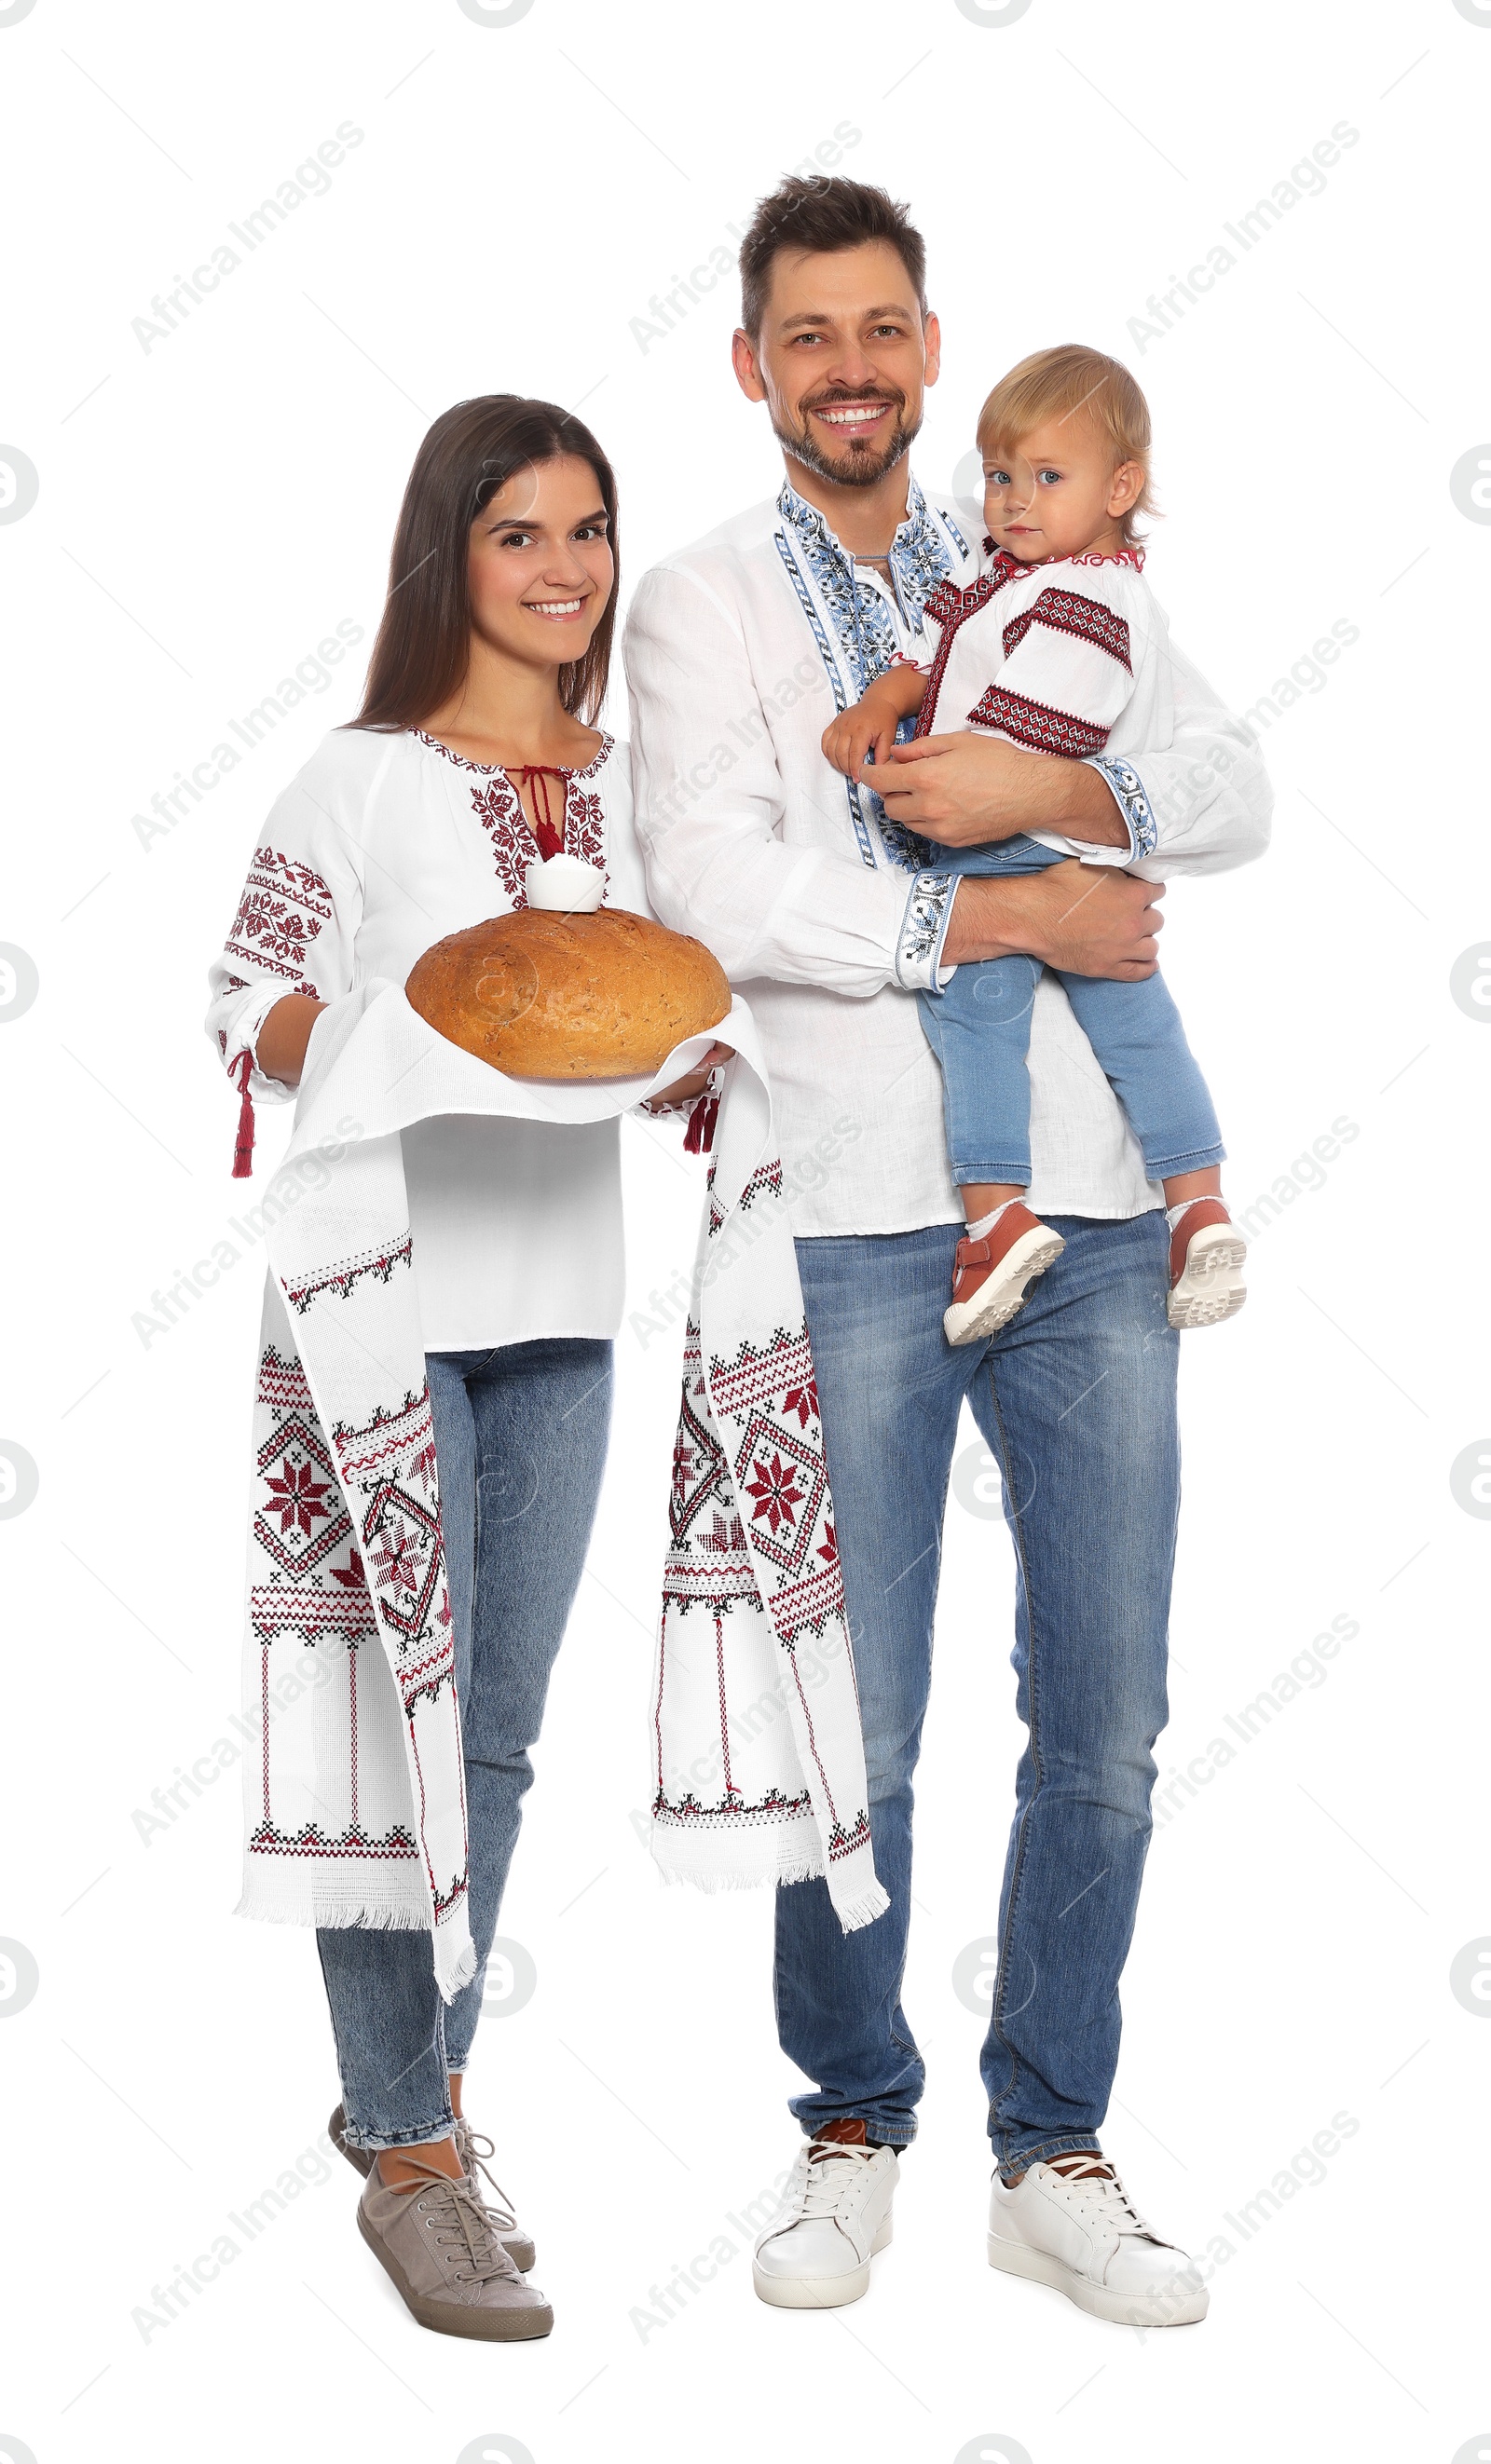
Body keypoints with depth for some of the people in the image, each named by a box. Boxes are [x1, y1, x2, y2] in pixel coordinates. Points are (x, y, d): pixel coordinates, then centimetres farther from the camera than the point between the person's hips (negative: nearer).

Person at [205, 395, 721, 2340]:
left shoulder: (628, 786, 11)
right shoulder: (364, 782, -4)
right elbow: (249, 1008, -6)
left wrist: (688, 1063, -4)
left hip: (558, 1302, 6)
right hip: (388, 1297, -6)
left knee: (500, 1737, 12)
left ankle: (409, 2085, 27)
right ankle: (413, 2158, 6)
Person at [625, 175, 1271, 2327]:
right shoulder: (702, 605, 4)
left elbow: (1236, 796, 4)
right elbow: (718, 896, -11)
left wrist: (1043, 792, -13)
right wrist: (1005, 920, -10)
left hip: (1093, 1215, 3)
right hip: (856, 1223, -3)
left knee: (1106, 1727, 6)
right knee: (854, 1737, 2)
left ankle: (1054, 2152, 20)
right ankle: (853, 2129, 23)